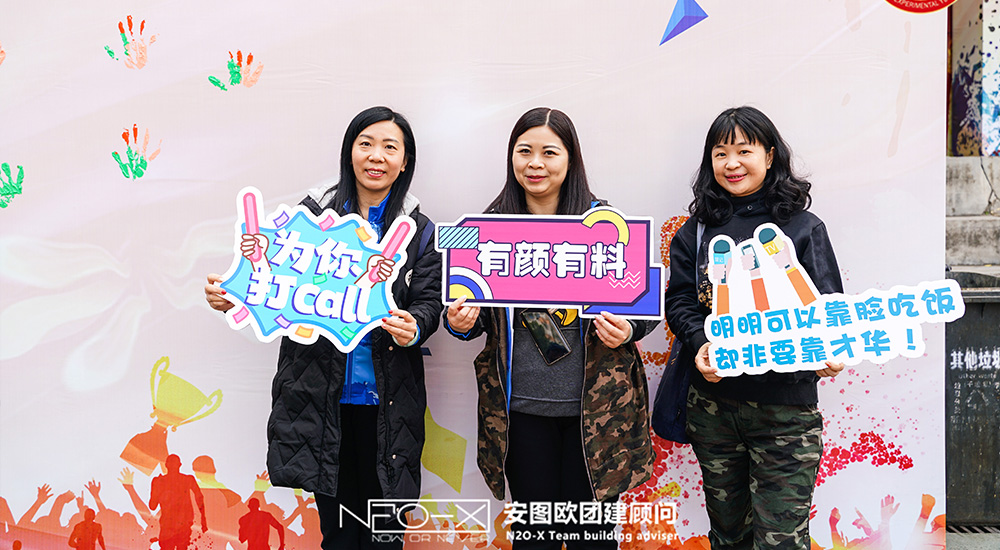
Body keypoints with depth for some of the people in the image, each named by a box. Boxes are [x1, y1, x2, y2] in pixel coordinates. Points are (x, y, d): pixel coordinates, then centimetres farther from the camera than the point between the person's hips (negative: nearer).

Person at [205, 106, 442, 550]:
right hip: (320, 392, 0)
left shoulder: (418, 230, 3)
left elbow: (430, 301, 0)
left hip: (386, 397, 0)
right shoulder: (314, 213, 2)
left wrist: (413, 328, -22)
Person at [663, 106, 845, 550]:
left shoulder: (803, 228, 2)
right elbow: (680, 299, 5)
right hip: (711, 401, 3)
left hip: (785, 405, -2)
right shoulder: (698, 229, 9)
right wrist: (700, 343, -14)